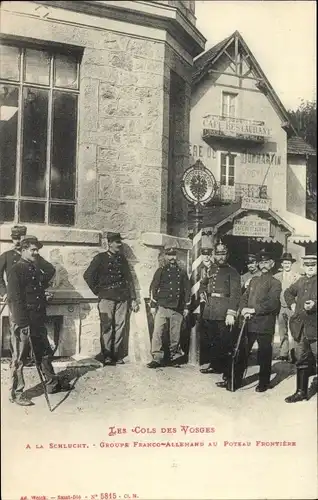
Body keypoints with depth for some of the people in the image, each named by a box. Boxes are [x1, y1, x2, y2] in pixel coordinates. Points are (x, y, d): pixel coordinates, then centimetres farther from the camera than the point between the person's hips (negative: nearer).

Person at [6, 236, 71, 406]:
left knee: (44, 353, 17)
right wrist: (22, 323, -21)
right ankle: (16, 393, 15)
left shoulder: (35, 269, 14)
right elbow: (14, 299, -17)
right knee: (19, 358, 3)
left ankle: (52, 384, 31)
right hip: (22, 322, -8)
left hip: (38, 320, 8)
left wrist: (42, 318, 16)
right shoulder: (16, 270, -12)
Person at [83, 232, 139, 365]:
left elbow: (129, 279, 15)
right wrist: (97, 290, 1)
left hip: (122, 298, 4)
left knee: (120, 326, 2)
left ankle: (117, 356, 9)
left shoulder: (122, 258, 16)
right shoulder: (100, 258, 4)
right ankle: (106, 356, 2)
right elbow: (87, 275, 1)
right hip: (106, 297, -3)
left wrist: (133, 299, 10)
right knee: (107, 326, -5)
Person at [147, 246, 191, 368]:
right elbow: (153, 288, 5)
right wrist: (153, 305, -1)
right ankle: (157, 358, -7)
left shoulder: (182, 273, 14)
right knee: (157, 332, -10)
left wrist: (186, 307, 10)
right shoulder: (161, 271, 7)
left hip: (178, 308, 2)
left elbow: (187, 290, 15)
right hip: (162, 307, -2)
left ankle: (172, 358, 16)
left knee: (175, 334, 5)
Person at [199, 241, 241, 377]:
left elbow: (235, 294, -11)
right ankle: (214, 365, 27)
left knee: (224, 342, -3)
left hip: (223, 312, -6)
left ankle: (227, 370, 8)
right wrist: (202, 293, 11)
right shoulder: (212, 269, 15)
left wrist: (231, 313, -20)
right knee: (207, 340, 12)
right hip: (209, 310, 6)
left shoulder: (232, 272, -4)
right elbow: (203, 283, 32)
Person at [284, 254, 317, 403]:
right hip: (300, 328, 6)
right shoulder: (301, 281, 15)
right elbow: (288, 292, 30)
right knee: (301, 361, 13)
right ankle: (301, 391, 24)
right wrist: (292, 304, 15)